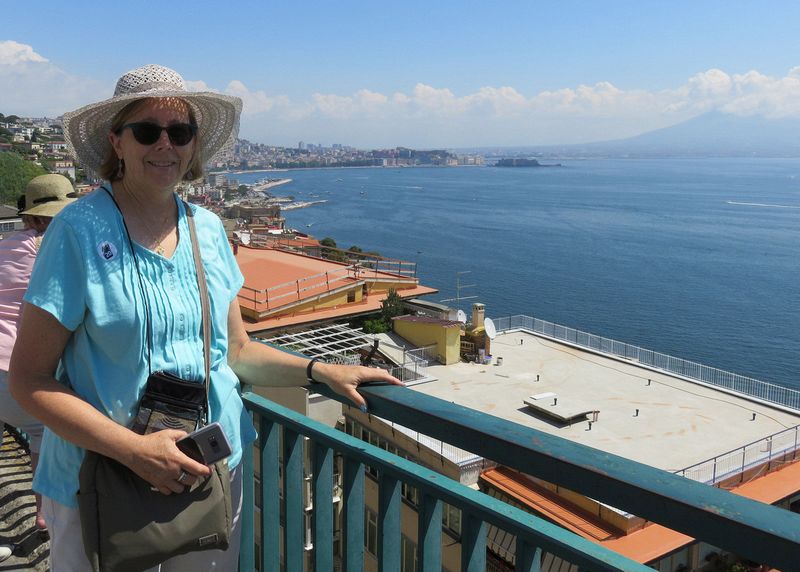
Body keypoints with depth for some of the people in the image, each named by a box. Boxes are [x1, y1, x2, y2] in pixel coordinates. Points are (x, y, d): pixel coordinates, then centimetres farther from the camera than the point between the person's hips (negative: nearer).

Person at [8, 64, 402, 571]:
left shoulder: (207, 229, 2)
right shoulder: (80, 231, -13)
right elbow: (29, 379, -12)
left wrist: (321, 371, -5)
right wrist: (135, 450, -21)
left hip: (216, 470, 5)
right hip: (103, 489, -4)